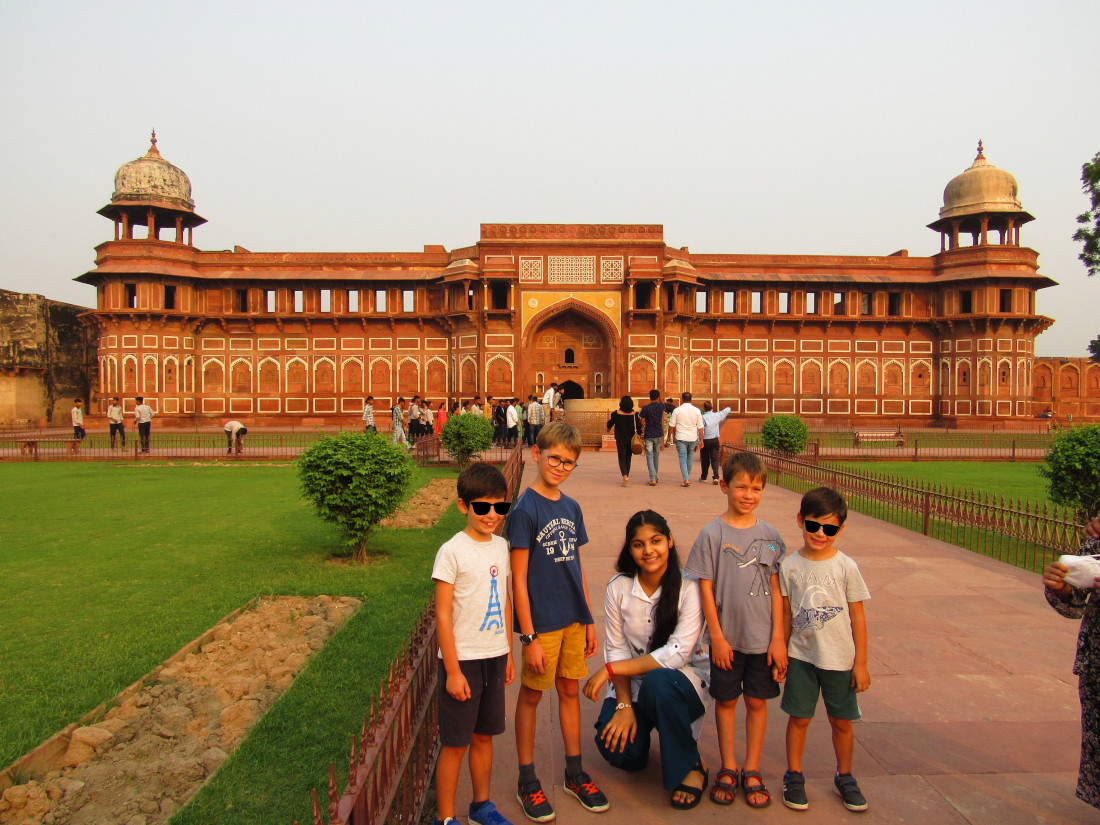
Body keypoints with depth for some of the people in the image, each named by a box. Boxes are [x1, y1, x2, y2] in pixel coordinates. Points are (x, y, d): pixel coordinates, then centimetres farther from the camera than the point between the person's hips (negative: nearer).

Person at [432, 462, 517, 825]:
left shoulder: (500, 546, 5)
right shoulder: (452, 552, -14)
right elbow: (442, 615, -14)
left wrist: (509, 653, 15)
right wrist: (452, 670, -14)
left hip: (494, 656, 6)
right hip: (463, 659, -6)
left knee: (484, 735, 18)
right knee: (455, 742, 4)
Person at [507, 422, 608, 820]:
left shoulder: (571, 507, 6)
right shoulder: (525, 510, -14)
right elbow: (518, 580, -14)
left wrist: (589, 620, 14)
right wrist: (529, 637, -14)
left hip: (573, 620, 6)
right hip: (541, 622, -6)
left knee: (570, 691, 16)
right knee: (531, 696, 8)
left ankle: (575, 773, 32)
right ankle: (527, 782, 24)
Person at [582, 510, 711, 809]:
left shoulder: (689, 587, -16)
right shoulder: (618, 587, -6)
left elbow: (676, 654, -21)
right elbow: (616, 649, -4)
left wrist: (609, 669, -21)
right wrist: (625, 705, -16)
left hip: (683, 679, -3)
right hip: (631, 682, 3)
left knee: (657, 681, -36)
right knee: (615, 747, -21)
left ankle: (692, 766, -12)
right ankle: (641, 729, 17)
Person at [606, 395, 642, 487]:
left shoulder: (616, 414, -11)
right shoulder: (634, 414, -5)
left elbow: (609, 425, -2)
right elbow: (639, 427, -4)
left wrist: (609, 418, 16)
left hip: (620, 441, -2)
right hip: (631, 440, 2)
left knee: (622, 459, 1)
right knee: (628, 459, 15)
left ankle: (625, 476, -24)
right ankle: (626, 479, 21)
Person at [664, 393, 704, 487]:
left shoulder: (677, 410, -5)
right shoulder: (696, 411, 1)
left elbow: (671, 426, -2)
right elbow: (700, 427, 3)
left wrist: (668, 438, 8)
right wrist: (701, 440, 10)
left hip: (681, 438, -3)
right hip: (693, 438, 3)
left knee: (683, 458, -3)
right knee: (689, 458, 17)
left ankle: (686, 479, -15)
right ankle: (688, 478, 25)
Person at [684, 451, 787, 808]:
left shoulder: (770, 535, -1)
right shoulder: (712, 534, -8)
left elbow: (776, 589, 1)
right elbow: (705, 587, -7)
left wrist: (778, 637, -2)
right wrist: (717, 636, -8)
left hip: (762, 637, 2)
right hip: (726, 637, -2)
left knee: (757, 701, 11)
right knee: (726, 700, 11)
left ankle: (751, 771, 25)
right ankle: (728, 768, 27)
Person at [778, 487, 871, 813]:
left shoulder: (846, 567, -8)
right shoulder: (789, 566, -5)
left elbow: (858, 617, -3)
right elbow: (786, 614, 3)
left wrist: (861, 663, -3)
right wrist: (780, 653, 5)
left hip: (840, 659, 0)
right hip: (801, 656, 1)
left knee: (842, 721, 13)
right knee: (799, 717, 9)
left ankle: (844, 777, 34)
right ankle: (794, 776, 27)